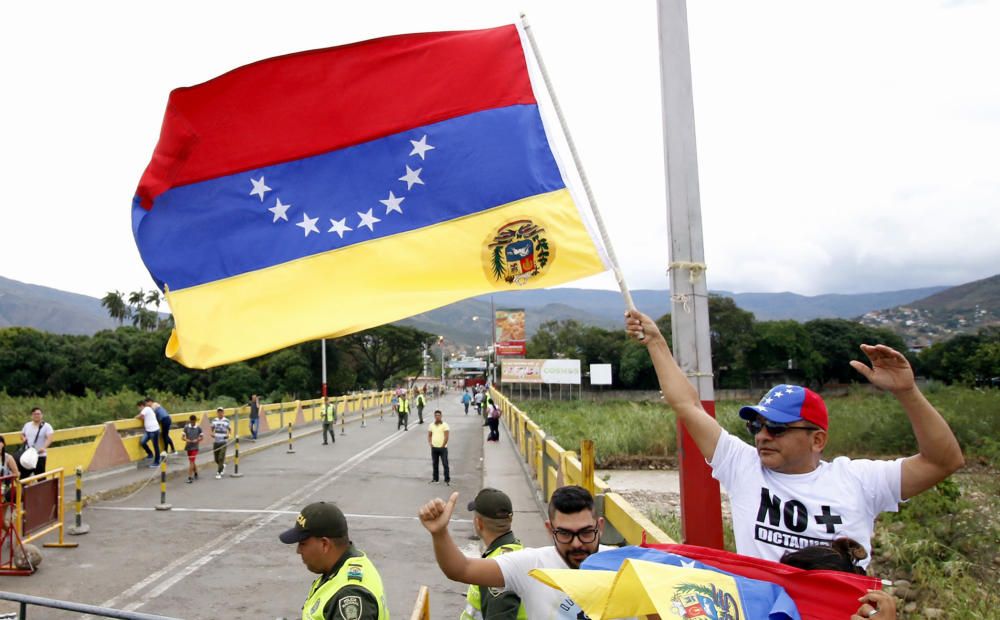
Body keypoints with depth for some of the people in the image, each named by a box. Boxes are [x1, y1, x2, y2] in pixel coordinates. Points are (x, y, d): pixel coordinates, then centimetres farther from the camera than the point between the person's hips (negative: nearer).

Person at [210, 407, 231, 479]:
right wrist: (212, 433, -7)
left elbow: (229, 429, 5)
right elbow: (212, 429, 15)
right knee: (216, 459, 8)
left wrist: (228, 435, -15)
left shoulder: (226, 420, -2)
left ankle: (219, 473, -3)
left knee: (221, 458, -10)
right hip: (215, 441, 3)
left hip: (223, 442, -3)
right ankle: (223, 466, 38)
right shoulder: (214, 420, 6)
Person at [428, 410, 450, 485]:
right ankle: (435, 478, 22)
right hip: (434, 448, 4)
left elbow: (446, 437, -9)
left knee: (445, 464, -5)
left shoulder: (444, 425, -5)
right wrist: (430, 444, -1)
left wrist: (443, 446, -11)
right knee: (434, 464, 12)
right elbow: (429, 435, 13)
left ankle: (447, 479, -2)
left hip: (442, 448, -4)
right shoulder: (431, 425, 8)